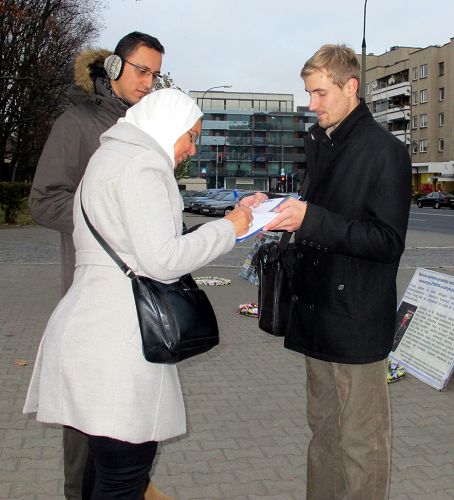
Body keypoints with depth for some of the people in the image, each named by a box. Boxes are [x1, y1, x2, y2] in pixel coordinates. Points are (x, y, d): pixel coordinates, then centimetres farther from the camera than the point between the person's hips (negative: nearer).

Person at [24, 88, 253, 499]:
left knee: (107, 463, 16)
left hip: (97, 330, 11)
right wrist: (228, 229, -5)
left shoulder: (113, 156, 24)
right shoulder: (140, 162, -9)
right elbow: (163, 259, -17)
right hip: (116, 344, -11)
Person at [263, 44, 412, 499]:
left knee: (360, 443, 3)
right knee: (322, 429, 18)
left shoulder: (385, 151, -11)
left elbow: (389, 241, -16)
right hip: (317, 312, 8)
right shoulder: (319, 144, 14)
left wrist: (310, 219, -23)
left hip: (357, 321, -8)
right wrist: (278, 211, 4)